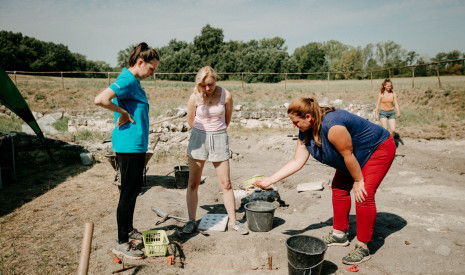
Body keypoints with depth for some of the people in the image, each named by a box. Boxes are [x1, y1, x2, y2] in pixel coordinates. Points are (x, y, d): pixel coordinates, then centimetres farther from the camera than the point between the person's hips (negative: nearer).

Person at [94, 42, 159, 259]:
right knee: (128, 192, -2)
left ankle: (129, 230, 35)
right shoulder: (127, 79, -16)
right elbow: (101, 99, -29)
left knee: (135, 187, 19)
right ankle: (122, 243, 10)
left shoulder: (134, 81, 14)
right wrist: (123, 112, -18)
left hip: (136, 145, 10)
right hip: (128, 145, -10)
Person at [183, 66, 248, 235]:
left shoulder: (226, 95, -9)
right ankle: (191, 221, 18)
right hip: (199, 137, 0)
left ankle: (233, 221, 18)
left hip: (219, 138, 0)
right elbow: (191, 121, 6)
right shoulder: (195, 98, -9)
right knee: (193, 183, 4)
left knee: (225, 184, 4)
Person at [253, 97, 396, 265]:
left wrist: (358, 181, -15)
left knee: (364, 196, -15)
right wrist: (270, 180, -13)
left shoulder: (332, 126, -38)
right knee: (339, 188, 9)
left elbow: (348, 155, -29)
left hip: (379, 148, -9)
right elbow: (297, 161, -9)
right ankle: (339, 235, 23)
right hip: (357, 155, 9)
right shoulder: (306, 133, -9)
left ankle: (362, 248, -3)